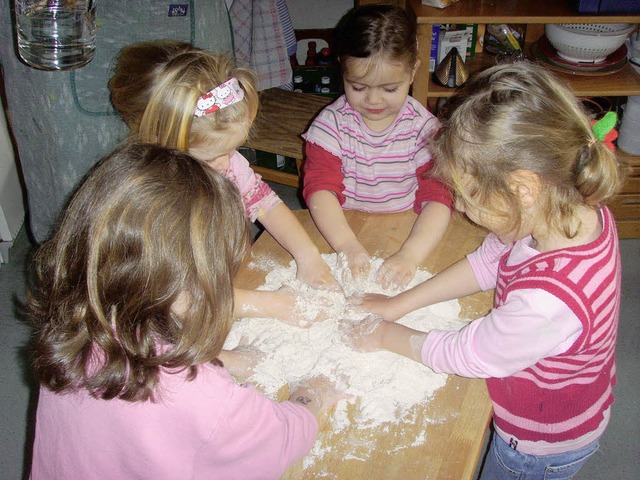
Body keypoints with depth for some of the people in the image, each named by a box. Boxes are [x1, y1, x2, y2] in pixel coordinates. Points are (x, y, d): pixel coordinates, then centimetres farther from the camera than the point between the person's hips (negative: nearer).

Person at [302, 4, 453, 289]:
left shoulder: (424, 128, -5)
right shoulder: (332, 123, -3)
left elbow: (438, 196, -12)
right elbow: (320, 187, -12)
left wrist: (410, 255, -28)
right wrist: (346, 245, -29)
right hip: (341, 231, 0)